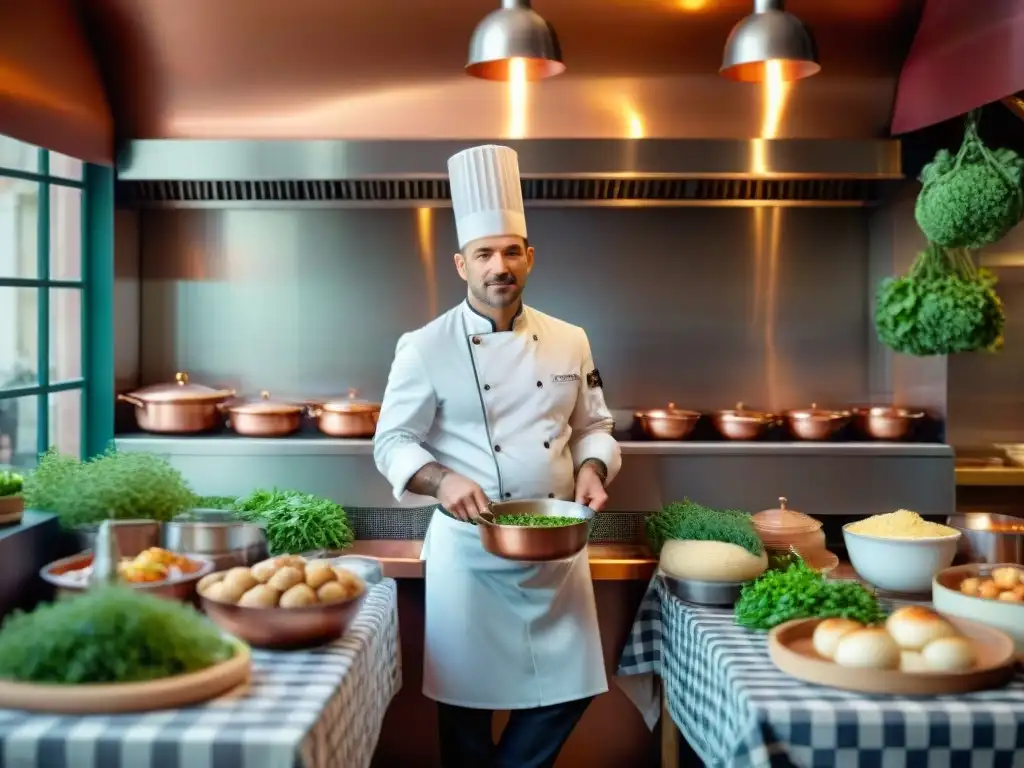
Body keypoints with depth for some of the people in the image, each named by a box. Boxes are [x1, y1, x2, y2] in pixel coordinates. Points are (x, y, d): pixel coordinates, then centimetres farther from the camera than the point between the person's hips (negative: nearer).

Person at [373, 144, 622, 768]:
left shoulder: (568, 341, 5)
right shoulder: (427, 348, -6)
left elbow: (594, 427, 12)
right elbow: (392, 443, -5)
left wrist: (592, 470, -8)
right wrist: (441, 480, -23)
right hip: (469, 548, -3)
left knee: (568, 690, 9)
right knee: (467, 699, 7)